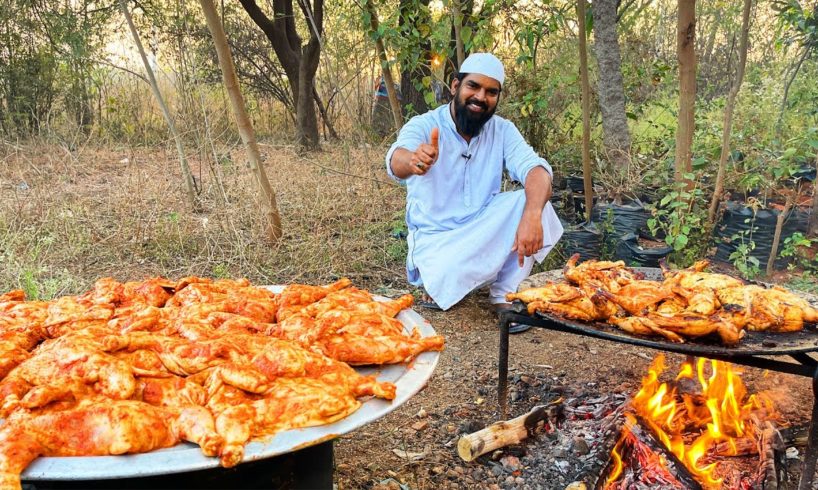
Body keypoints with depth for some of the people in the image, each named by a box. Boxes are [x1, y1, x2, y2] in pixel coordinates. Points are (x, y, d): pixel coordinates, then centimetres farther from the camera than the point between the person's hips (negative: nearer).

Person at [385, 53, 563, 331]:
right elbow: (397, 161, -34)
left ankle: (504, 293, -9)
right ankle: (440, 279, 5)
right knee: (450, 283, -34)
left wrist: (532, 215, -41)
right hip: (436, 237, -3)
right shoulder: (423, 126, -12)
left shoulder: (503, 131, -3)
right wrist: (413, 161, -61)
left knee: (533, 200, -22)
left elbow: (535, 170, -19)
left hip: (484, 233, 3)